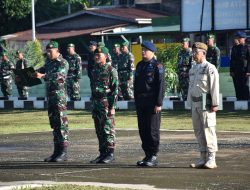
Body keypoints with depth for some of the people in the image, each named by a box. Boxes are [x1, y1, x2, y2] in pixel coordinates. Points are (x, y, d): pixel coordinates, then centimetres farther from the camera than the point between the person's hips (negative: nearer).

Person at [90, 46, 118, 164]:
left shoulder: (111, 71, -7)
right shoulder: (95, 71, 15)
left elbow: (115, 90, -10)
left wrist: (112, 107, -15)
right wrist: (93, 105, 17)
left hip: (106, 103, -7)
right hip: (96, 103, 7)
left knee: (108, 130, -6)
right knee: (99, 131, 8)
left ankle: (110, 154, -3)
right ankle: (102, 153, 13)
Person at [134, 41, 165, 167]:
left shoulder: (157, 66, -6)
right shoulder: (140, 65, 16)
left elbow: (161, 86, -11)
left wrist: (158, 104, -16)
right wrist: (136, 101, 15)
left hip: (152, 103, -7)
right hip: (141, 103, 7)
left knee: (152, 130, -5)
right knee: (143, 130, 8)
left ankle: (154, 156, 0)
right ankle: (147, 155, 15)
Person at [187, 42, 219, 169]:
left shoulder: (210, 68, -7)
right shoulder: (192, 69, 16)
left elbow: (214, 87, -11)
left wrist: (215, 104, -15)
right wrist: (190, 104, 16)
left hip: (206, 103, -8)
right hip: (195, 103, 8)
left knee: (208, 130, -9)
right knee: (198, 131, 8)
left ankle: (211, 159, -7)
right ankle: (203, 158, 14)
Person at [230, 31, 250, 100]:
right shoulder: (234, 48, 13)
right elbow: (232, 60, 13)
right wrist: (231, 71, 5)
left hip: (244, 71, -4)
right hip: (236, 71, 4)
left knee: (244, 86, -2)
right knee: (237, 87, 4)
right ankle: (239, 99, 9)